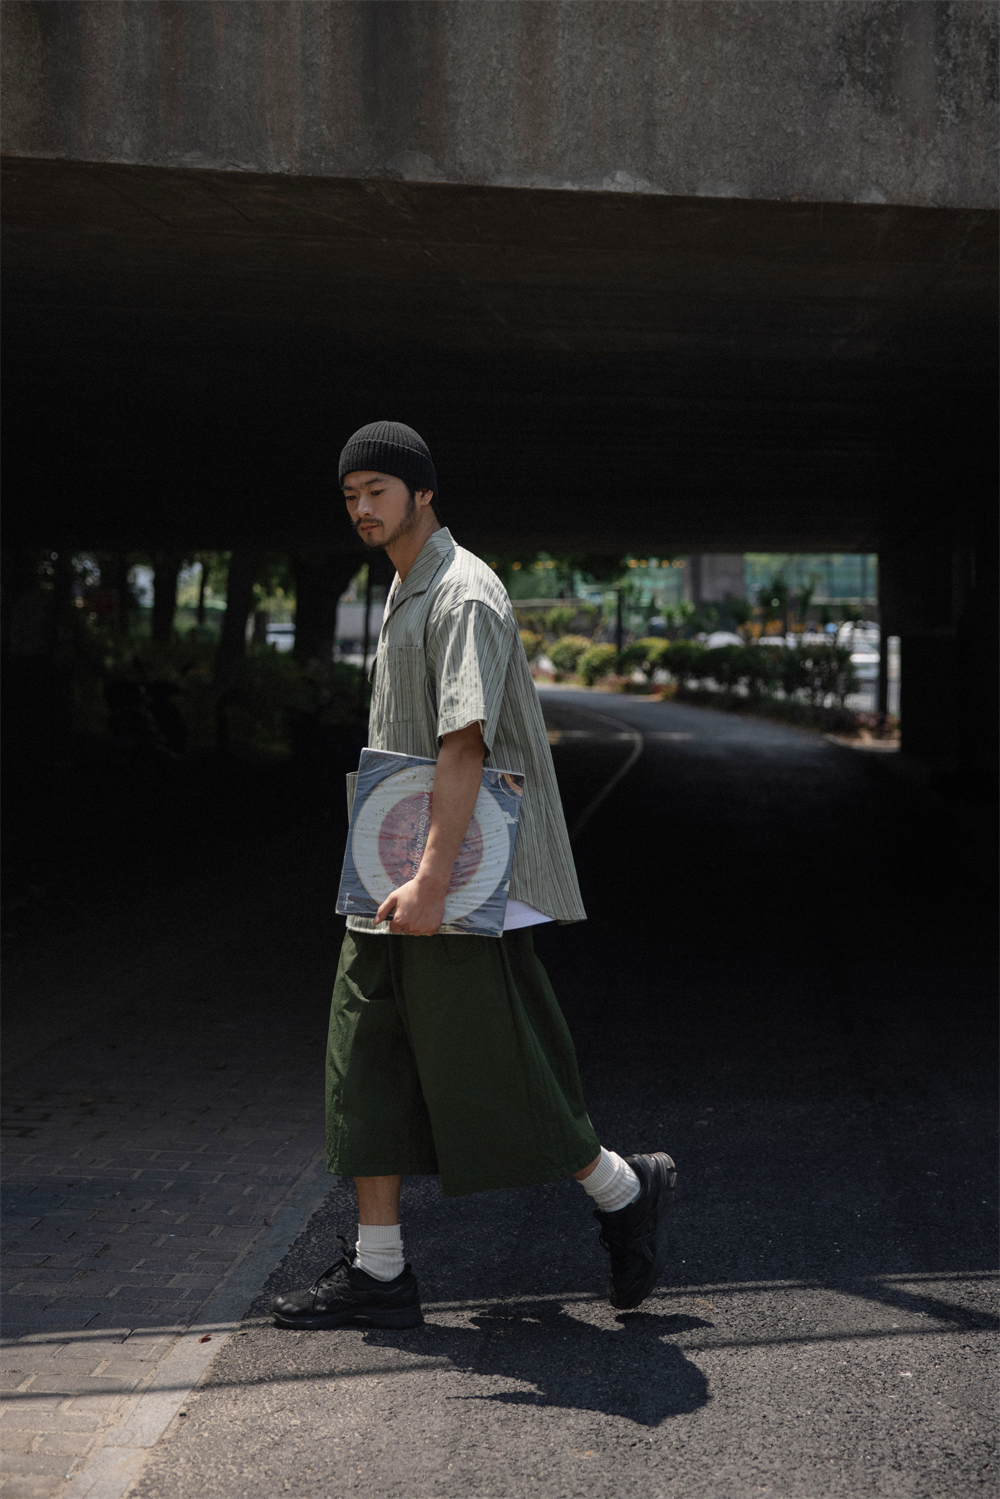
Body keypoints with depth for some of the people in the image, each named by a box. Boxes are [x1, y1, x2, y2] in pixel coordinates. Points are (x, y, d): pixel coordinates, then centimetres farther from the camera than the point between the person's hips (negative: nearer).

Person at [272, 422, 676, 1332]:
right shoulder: (404, 595, 17)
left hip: (459, 885, -10)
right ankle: (378, 1273, 11)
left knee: (483, 1068, -3)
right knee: (368, 1064, 6)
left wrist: (431, 880, -30)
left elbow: (465, 744, -24)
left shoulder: (465, 594, -14)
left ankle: (624, 1193, 16)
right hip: (390, 880, 10)